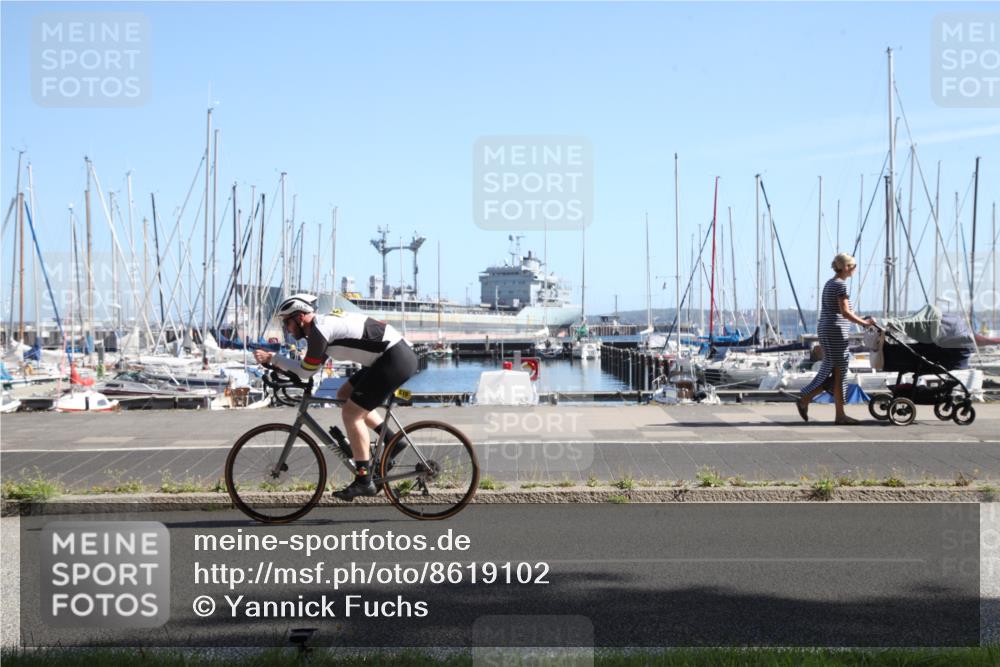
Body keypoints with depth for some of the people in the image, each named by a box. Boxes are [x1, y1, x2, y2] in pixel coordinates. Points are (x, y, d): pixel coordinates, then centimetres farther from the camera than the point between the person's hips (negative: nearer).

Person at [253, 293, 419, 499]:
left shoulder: (319, 330, -13)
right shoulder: (325, 322, 16)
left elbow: (306, 371, -7)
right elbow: (309, 366, 22)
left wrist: (271, 358, 0)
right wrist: (278, 365, 11)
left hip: (396, 359, -10)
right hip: (399, 355, 10)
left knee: (351, 413, -7)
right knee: (344, 395, 18)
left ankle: (364, 482, -5)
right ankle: (391, 441, 17)